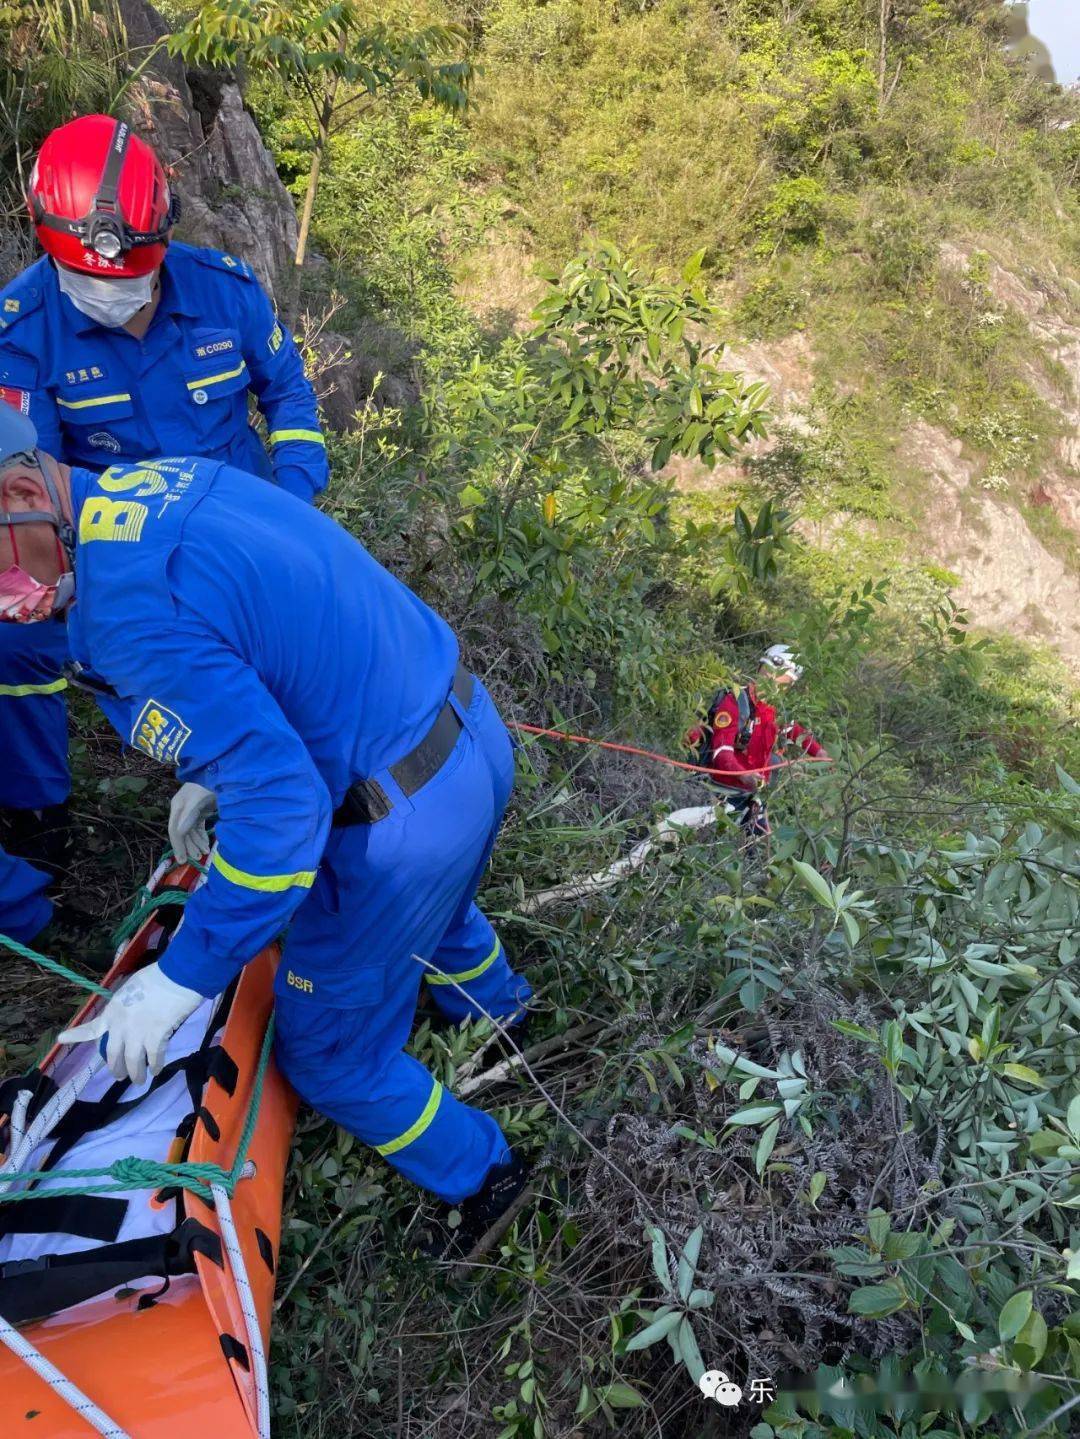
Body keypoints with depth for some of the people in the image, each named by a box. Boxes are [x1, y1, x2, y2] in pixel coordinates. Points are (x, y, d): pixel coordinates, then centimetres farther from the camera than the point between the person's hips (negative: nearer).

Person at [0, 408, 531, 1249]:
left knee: (331, 1050, 16)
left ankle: (476, 1175, 38)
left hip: (402, 823, -8)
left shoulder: (127, 606, -26)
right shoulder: (156, 481, 2)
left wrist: (184, 977, -19)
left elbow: (282, 803, -30)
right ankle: (497, 1007, 68)